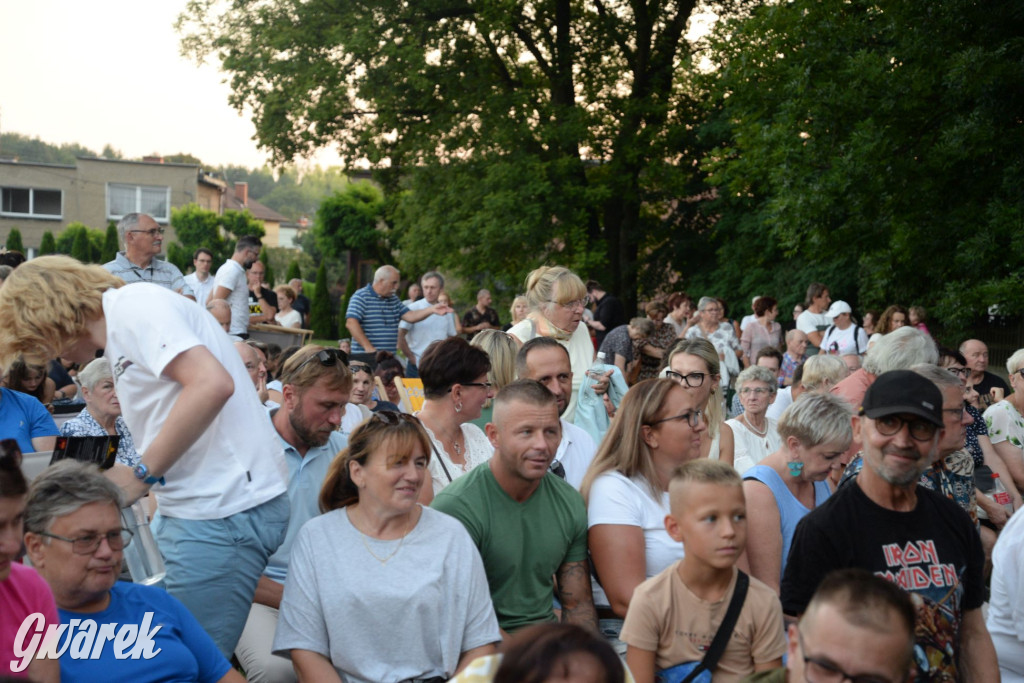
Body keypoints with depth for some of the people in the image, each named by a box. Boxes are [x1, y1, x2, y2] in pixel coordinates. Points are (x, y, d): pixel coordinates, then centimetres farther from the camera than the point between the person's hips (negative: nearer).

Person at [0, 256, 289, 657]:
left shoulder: (133, 305, -9)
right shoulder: (120, 332, 21)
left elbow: (212, 384, -24)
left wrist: (142, 475, -17)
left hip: (223, 513, -10)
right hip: (192, 509, 10)